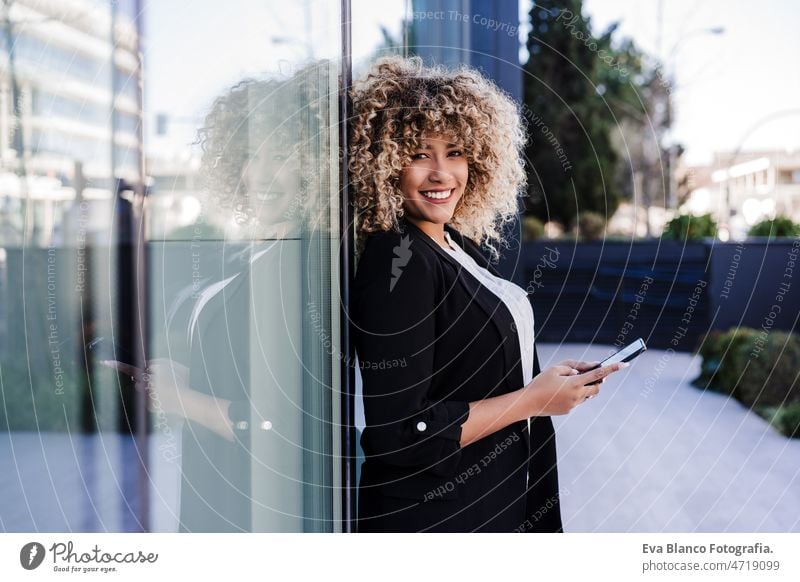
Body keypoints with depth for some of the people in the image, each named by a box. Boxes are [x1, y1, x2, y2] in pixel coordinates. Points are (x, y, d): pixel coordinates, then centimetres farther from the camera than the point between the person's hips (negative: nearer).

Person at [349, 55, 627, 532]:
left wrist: (552, 378, 2)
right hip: (432, 517, -8)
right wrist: (532, 399, -19)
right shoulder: (397, 262, -22)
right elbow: (398, 436, -26)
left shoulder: (458, 243, 3)